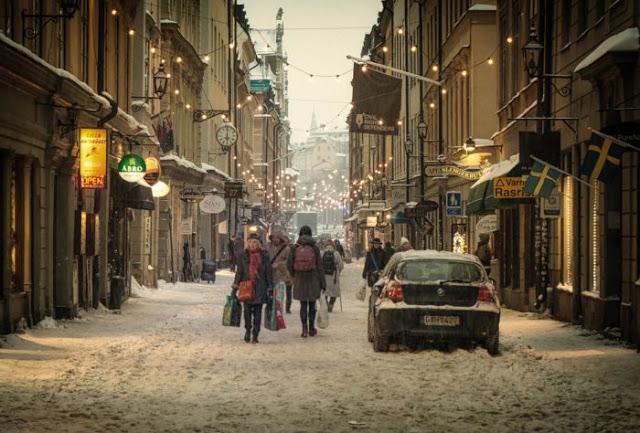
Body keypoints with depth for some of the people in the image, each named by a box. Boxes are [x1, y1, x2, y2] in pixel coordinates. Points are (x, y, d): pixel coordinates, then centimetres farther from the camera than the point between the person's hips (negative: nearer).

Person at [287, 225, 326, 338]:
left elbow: (289, 264, 0)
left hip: (299, 280, 1)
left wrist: (294, 276, 18)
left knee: (303, 305, 6)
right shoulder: (314, 248, -5)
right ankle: (311, 328, 17)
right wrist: (322, 283, 0)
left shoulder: (295, 248, -2)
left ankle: (304, 329, -2)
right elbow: (319, 266, -5)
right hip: (313, 279, -1)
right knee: (312, 304, 12)